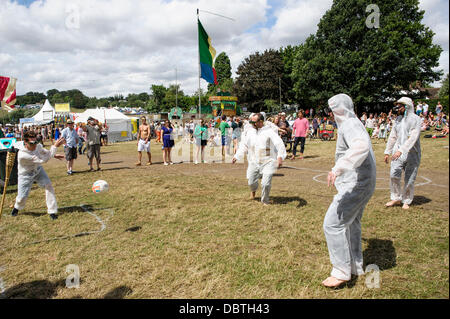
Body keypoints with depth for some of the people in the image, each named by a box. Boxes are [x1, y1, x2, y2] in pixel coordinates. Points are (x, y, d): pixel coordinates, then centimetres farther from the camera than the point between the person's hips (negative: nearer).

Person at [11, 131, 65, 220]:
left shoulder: (37, 146, -19)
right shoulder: (22, 155, -39)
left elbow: (43, 151, 10)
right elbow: (44, 160, -38)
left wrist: (54, 155, 2)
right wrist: (55, 146, -39)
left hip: (38, 170, 5)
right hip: (26, 175, -5)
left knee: (48, 185, -14)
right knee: (22, 197, -1)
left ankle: (52, 211, -5)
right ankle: (17, 207, 38)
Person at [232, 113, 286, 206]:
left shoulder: (269, 131, -13)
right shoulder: (249, 131, 1)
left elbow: (279, 144, -24)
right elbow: (243, 145, 13)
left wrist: (280, 157, -39)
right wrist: (237, 156, 8)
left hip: (267, 161, -4)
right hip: (254, 162, 4)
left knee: (266, 183, -9)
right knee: (251, 182, 11)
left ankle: (265, 201, 19)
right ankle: (253, 191, 50)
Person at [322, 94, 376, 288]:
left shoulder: (350, 124, -16)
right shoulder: (354, 124, 18)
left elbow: (361, 146, -38)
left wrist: (339, 168, -47)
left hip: (356, 184, -11)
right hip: (361, 184, 11)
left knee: (333, 224, -10)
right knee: (351, 224, 21)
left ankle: (341, 272, -2)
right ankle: (355, 267, 33)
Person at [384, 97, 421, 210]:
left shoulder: (415, 119, -8)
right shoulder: (398, 119, 11)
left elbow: (413, 138, -19)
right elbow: (393, 136, 16)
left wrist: (401, 150, -29)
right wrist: (387, 152, 14)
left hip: (412, 153, -4)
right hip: (398, 151, 4)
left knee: (409, 179, 3)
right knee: (394, 175, -11)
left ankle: (406, 201, 19)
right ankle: (396, 198, 4)